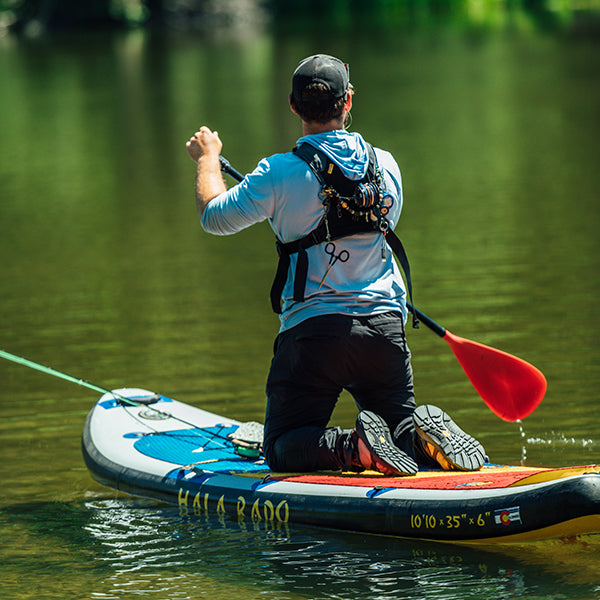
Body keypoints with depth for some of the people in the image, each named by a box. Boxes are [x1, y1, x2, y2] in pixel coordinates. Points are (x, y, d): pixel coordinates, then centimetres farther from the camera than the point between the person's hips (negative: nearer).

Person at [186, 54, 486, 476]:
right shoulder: (386, 166, 3)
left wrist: (207, 159, 19)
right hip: (386, 326, 4)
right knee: (401, 426, 20)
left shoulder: (281, 174, -12)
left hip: (311, 329, -4)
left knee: (282, 450, 6)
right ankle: (425, 436, -15)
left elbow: (214, 216, 0)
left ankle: (351, 447, -24)